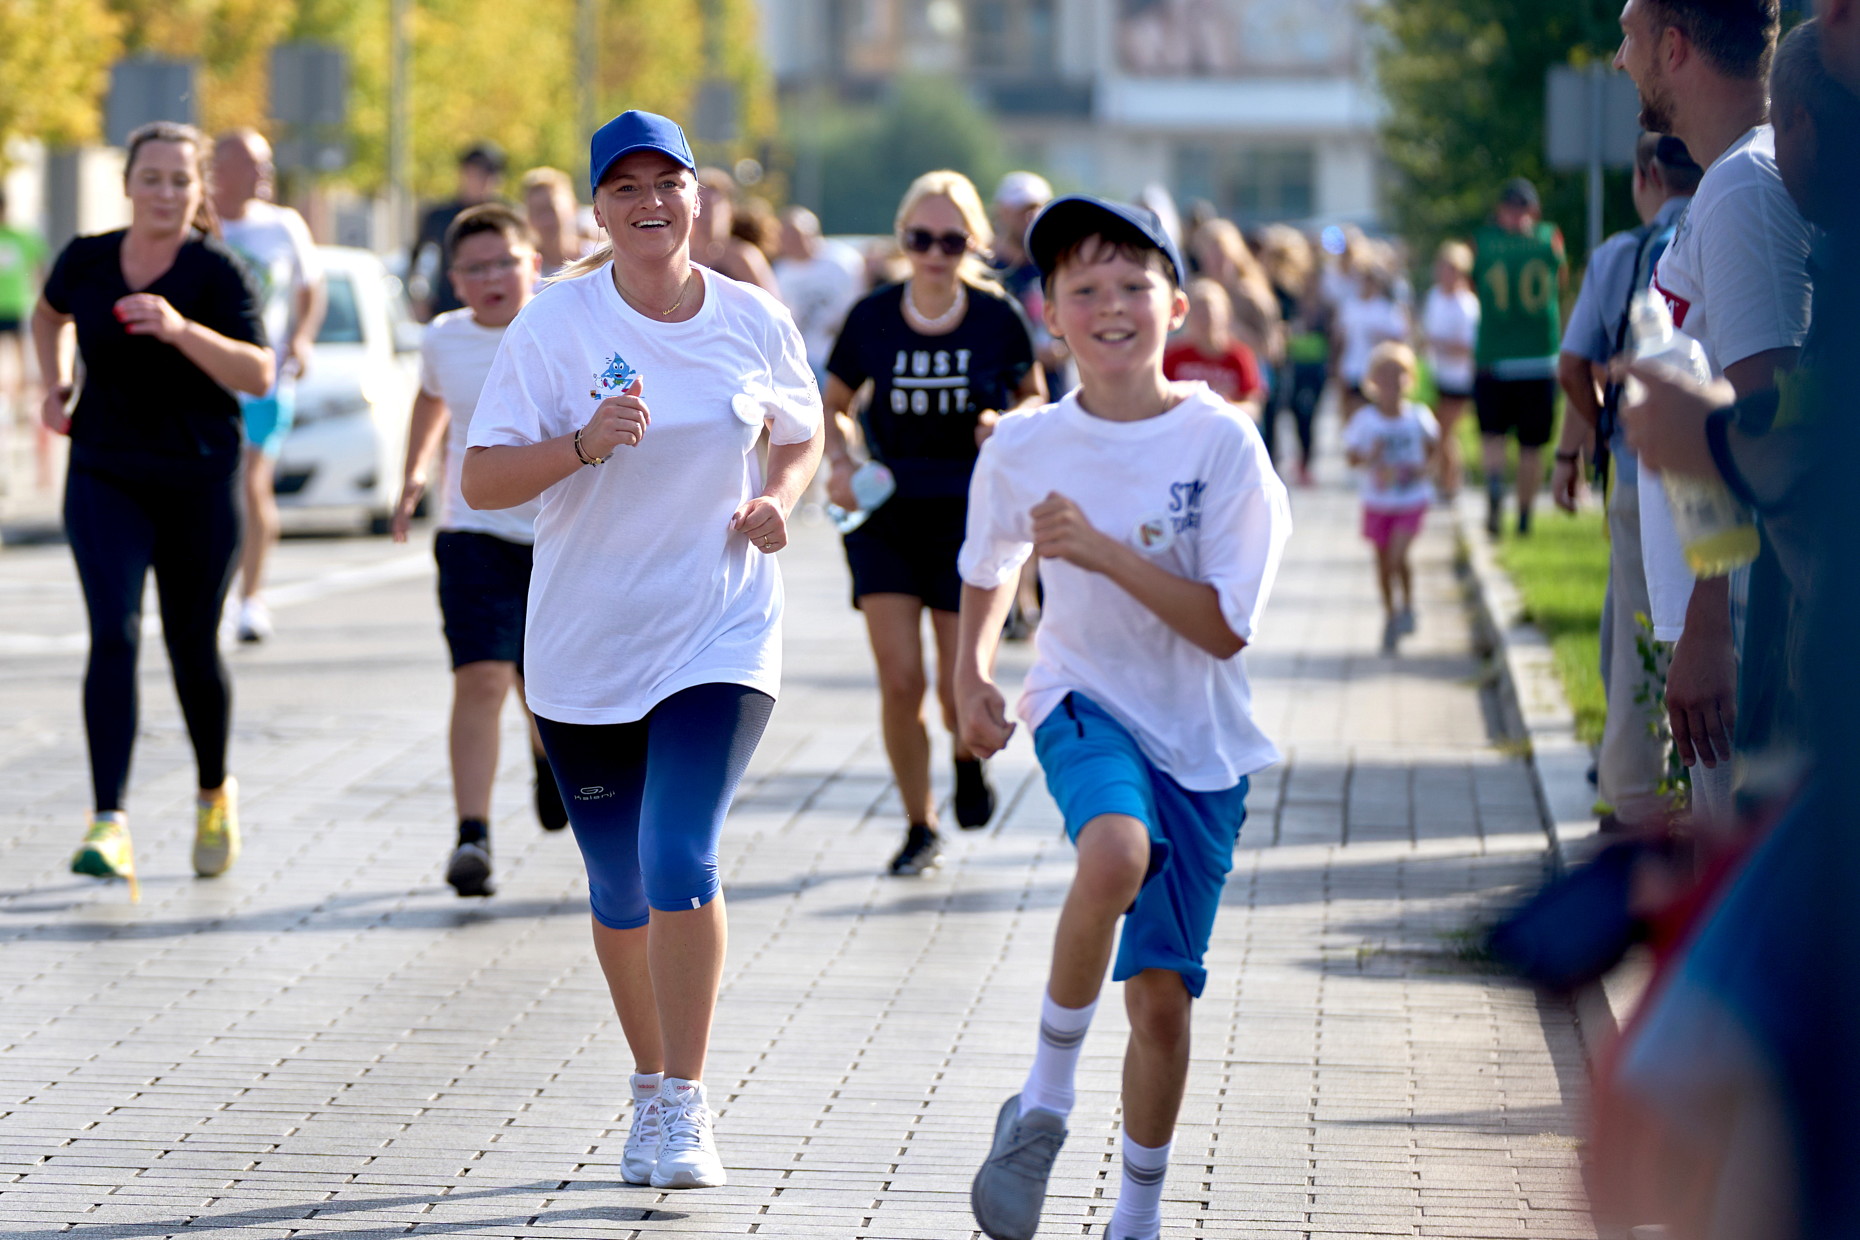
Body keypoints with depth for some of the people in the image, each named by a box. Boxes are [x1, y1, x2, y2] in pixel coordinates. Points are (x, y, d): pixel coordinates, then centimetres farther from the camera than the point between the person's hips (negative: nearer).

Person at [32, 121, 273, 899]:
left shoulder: (215, 273, -9)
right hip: (105, 477, 1)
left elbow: (259, 375, -21)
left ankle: (214, 795, 36)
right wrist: (53, 388, 12)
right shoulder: (86, 261, 1)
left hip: (199, 482, -1)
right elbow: (49, 315, 24)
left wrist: (180, 330, -33)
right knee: (114, 634, -16)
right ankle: (109, 823, -22)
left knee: (192, 648, 9)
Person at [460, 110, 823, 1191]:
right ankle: (653, 1087, 31)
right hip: (584, 652, 1)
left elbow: (802, 434, 19)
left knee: (680, 860, -17)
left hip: (721, 642, -1)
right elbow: (482, 481, -10)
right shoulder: (555, 325, -7)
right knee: (619, 888, 10)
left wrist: (778, 498, -3)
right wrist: (583, 444, -26)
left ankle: (685, 1107, -10)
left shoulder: (757, 322, 0)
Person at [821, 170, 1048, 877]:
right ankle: (919, 826, 12)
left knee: (960, 687, -2)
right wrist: (839, 463, -8)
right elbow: (833, 407, 11)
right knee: (899, 681, -6)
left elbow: (1034, 396, 9)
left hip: (968, 516, -1)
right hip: (886, 515, 1)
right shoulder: (872, 318, -3)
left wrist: (1010, 422, -13)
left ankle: (969, 759, 35)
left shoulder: (997, 319, -6)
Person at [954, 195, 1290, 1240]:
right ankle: (1047, 1098, -16)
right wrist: (972, 675, 5)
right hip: (1087, 703, 0)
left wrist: (1104, 551, -22)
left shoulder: (1221, 442, -11)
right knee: (1117, 850, -34)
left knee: (1163, 993, 3)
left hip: (1200, 737, 0)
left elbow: (1226, 629, -15)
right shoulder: (1023, 449, -4)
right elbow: (989, 569, 19)